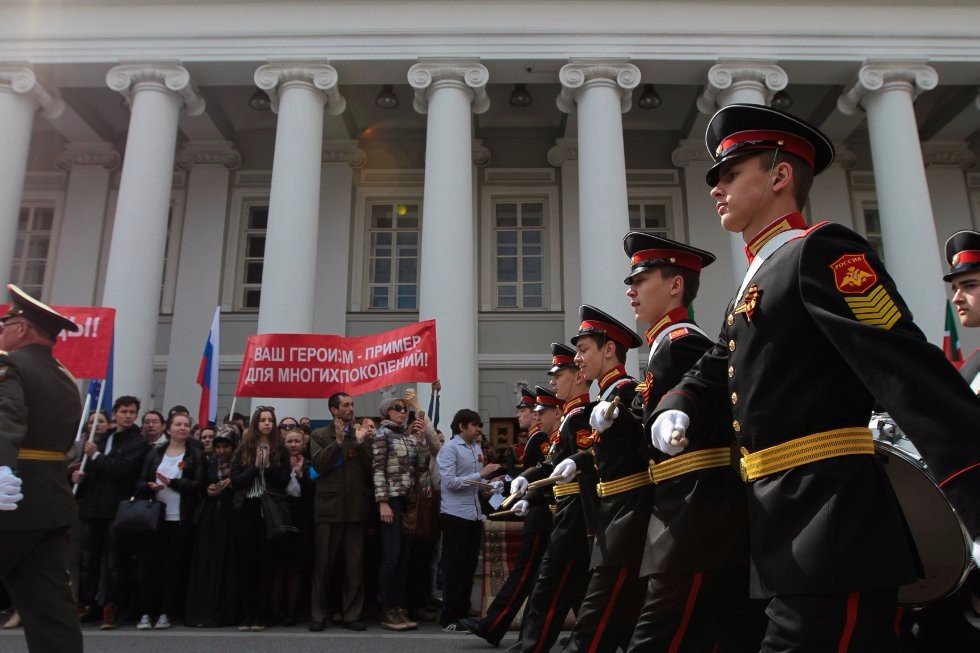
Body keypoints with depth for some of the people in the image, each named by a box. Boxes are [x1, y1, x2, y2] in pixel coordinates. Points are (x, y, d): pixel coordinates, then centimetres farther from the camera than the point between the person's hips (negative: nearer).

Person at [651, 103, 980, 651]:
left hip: (833, 523, -9)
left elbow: (914, 374, -21)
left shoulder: (820, 251, -10)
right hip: (788, 527, 9)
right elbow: (711, 375, 28)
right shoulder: (757, 283, 19)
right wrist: (673, 412, 6)